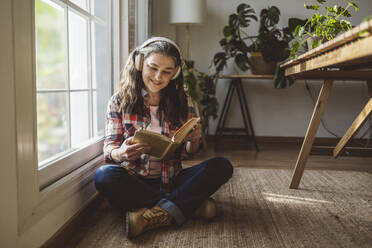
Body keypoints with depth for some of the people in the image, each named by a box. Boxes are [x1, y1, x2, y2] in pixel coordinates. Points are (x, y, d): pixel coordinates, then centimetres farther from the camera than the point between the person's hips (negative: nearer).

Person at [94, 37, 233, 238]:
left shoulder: (183, 102, 4)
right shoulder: (119, 101, 0)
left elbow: (189, 152, 7)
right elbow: (109, 148, -3)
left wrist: (194, 140, -18)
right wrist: (121, 153, -28)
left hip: (170, 181, 1)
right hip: (134, 181, -1)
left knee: (222, 166, -20)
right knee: (104, 175, -33)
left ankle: (156, 216, -31)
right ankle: (191, 205, -24)